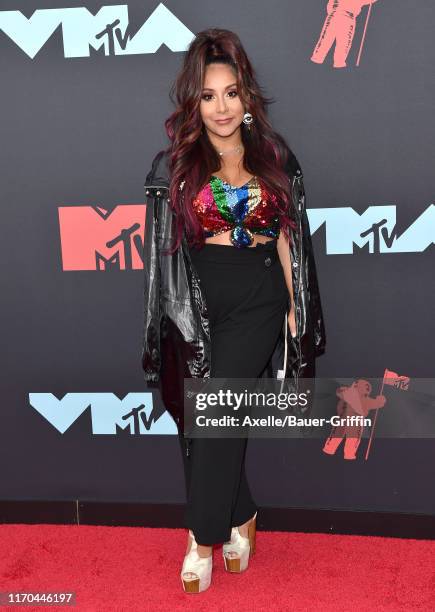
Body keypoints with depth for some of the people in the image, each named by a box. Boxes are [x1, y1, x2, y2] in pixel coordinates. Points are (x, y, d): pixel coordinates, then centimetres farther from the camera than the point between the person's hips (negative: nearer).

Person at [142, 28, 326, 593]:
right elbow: (166, 246, 2)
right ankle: (242, 517, 25)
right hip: (199, 303, 1)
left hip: (258, 300, -1)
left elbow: (286, 236, 8)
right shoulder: (174, 166, 2)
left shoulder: (274, 156, 6)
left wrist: (293, 307, 5)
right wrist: (180, 320, -4)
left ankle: (203, 537, 5)